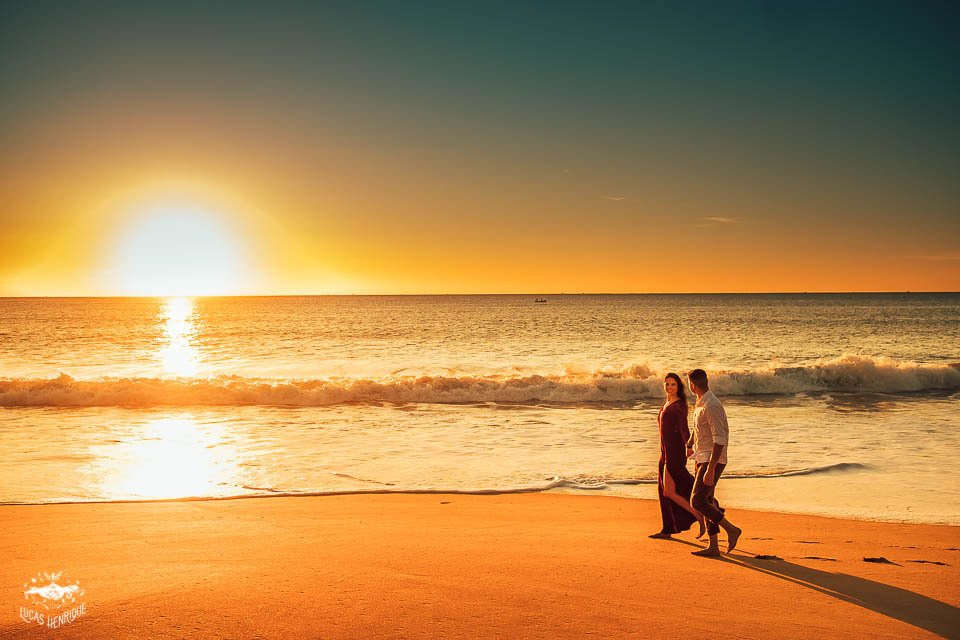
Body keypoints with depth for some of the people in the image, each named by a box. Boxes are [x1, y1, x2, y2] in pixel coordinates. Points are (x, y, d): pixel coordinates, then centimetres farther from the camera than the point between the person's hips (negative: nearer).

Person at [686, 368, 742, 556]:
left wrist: (710, 469, -26)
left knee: (697, 502, -11)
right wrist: (689, 447, 40)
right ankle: (713, 547, 14)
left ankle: (731, 529, 0)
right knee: (707, 502, 9)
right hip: (702, 459, 10)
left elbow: (719, 440, -24)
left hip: (713, 461, -10)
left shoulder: (711, 406, -20)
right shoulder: (700, 404, 11)